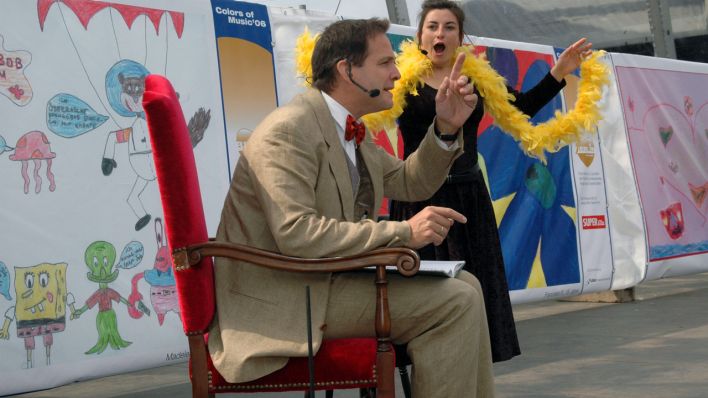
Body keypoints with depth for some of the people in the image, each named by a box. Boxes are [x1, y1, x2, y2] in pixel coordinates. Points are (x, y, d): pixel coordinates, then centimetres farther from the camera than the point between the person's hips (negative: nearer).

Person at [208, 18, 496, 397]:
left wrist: (446, 128, 4)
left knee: (464, 285, 12)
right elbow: (296, 233, -29)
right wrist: (404, 232, -27)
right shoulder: (288, 131, -18)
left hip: (323, 280, 10)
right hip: (280, 300, -10)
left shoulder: (348, 130, 12)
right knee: (454, 301, -18)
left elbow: (409, 183, 21)